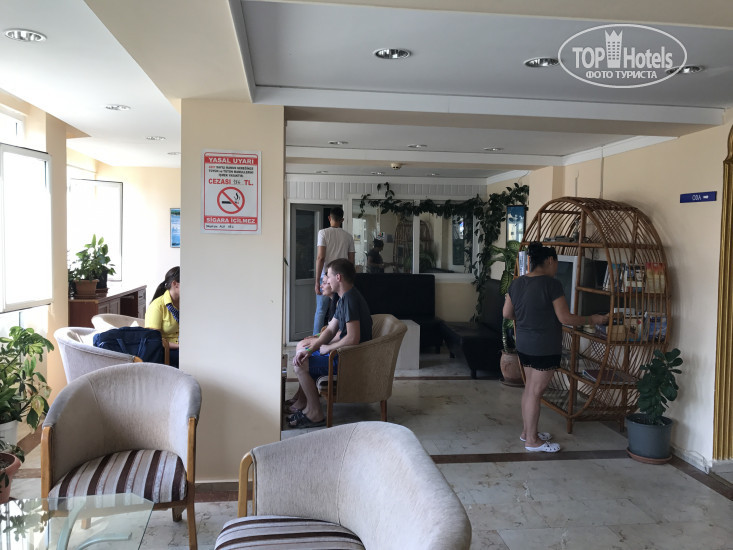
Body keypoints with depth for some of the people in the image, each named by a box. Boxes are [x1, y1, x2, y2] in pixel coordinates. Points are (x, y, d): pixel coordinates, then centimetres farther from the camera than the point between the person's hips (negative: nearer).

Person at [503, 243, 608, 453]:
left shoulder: (517, 283, 3)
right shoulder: (551, 284, -18)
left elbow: (507, 313, 10)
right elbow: (565, 318, -16)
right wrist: (592, 320, -2)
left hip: (523, 344, 7)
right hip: (544, 347, -7)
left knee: (529, 388, 18)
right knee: (535, 392, 0)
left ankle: (527, 431, 30)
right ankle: (532, 441, 11)